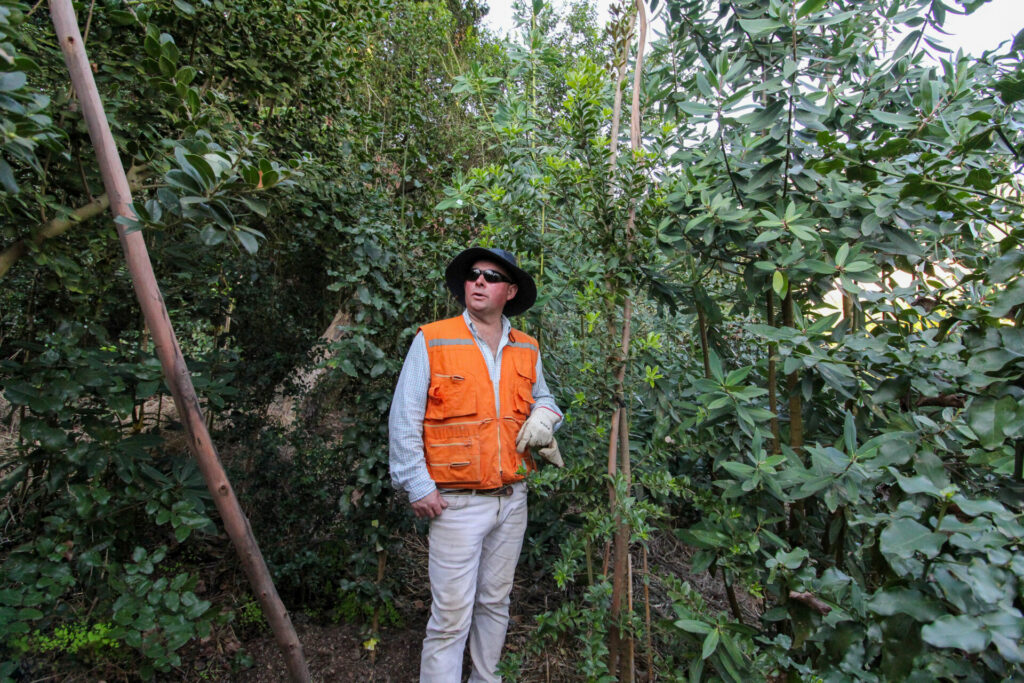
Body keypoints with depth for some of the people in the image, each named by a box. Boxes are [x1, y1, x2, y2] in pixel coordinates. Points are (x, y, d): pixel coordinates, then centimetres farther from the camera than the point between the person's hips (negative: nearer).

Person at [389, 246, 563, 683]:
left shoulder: (526, 349, 6)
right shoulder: (431, 341, -8)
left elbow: (541, 397, 21)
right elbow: (404, 421, -7)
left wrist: (544, 416, -3)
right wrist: (417, 486, -10)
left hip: (512, 500, 5)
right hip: (457, 502, -5)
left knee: (495, 603, 20)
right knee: (451, 617, 1)